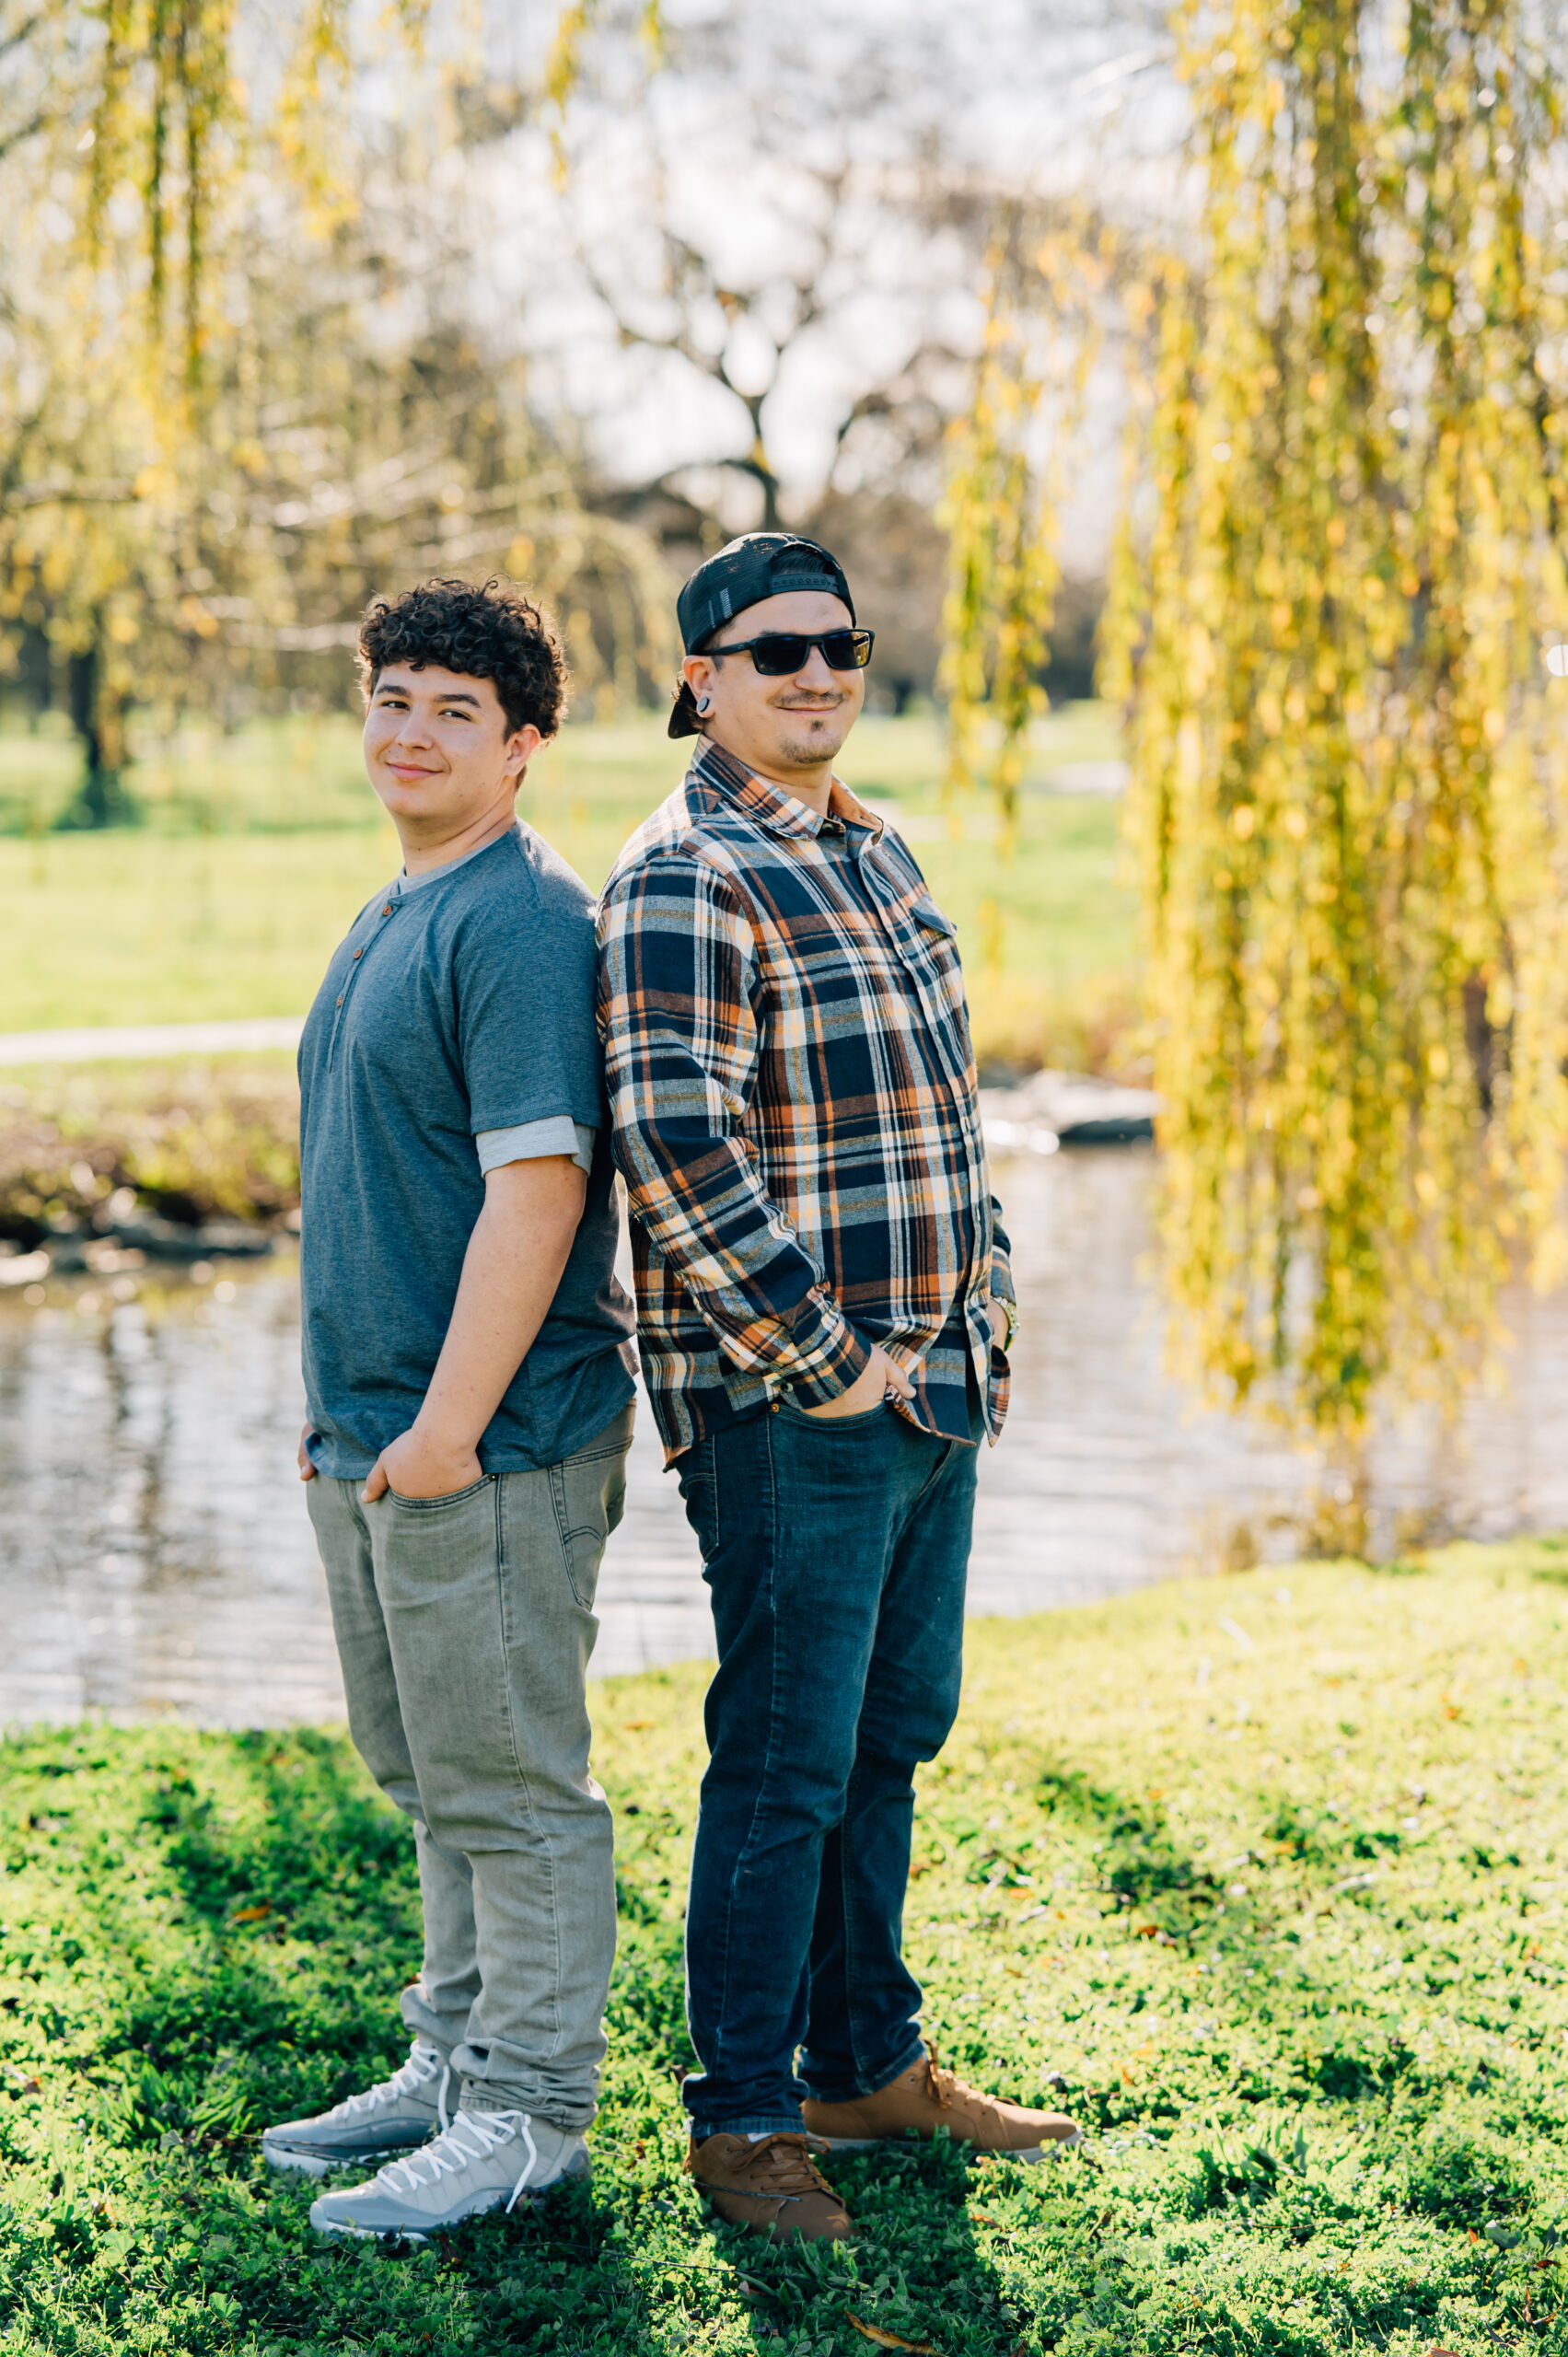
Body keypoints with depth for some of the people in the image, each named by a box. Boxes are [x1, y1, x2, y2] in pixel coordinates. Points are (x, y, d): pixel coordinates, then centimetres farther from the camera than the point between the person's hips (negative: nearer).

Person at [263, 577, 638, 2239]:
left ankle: (525, 2117, 9)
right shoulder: (391, 918, 16)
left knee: (510, 1787, -1)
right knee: (428, 1775, 18)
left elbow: (537, 1185, -22)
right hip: (376, 1434, 10)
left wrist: (447, 1425, -22)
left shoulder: (521, 922, -15)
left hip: (489, 1445, -10)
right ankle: (453, 2065, 31)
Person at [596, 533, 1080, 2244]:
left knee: (893, 1734, 16)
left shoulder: (878, 856, 15)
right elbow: (674, 1146, -23)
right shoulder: (682, 881, -13)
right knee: (785, 1761, -3)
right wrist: (823, 1359, -19)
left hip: (934, 1382, 9)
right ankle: (740, 2122, 8)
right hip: (790, 1405, -9)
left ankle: (867, 2065, 29)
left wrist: (985, 1299, 14)